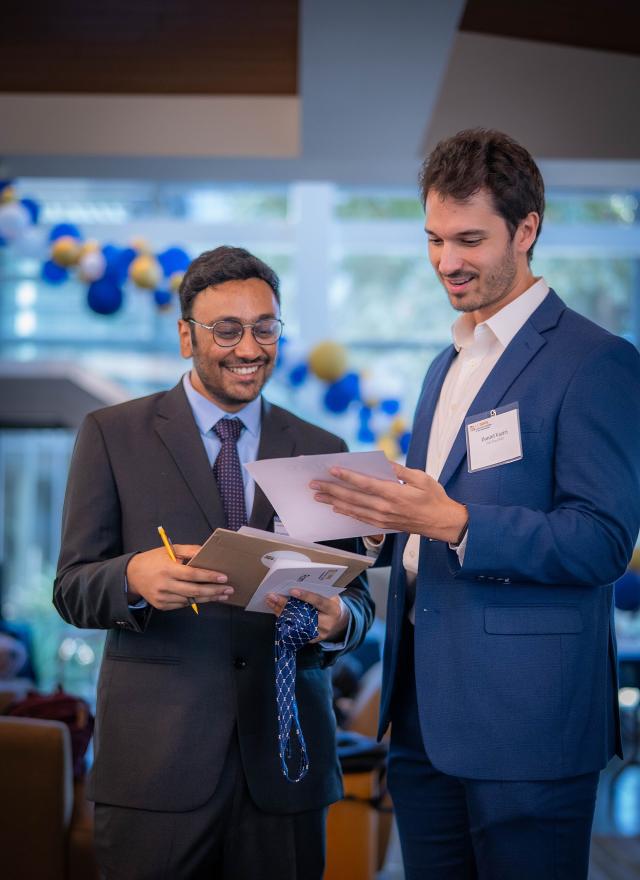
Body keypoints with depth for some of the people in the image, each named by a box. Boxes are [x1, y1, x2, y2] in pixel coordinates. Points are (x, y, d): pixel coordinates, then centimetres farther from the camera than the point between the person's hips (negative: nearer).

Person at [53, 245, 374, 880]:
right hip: (156, 761, -2)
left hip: (285, 762, 2)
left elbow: (353, 594, 9)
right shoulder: (113, 435, 4)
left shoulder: (321, 451, 11)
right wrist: (135, 578, -23)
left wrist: (336, 619, -16)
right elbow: (72, 589, 0)